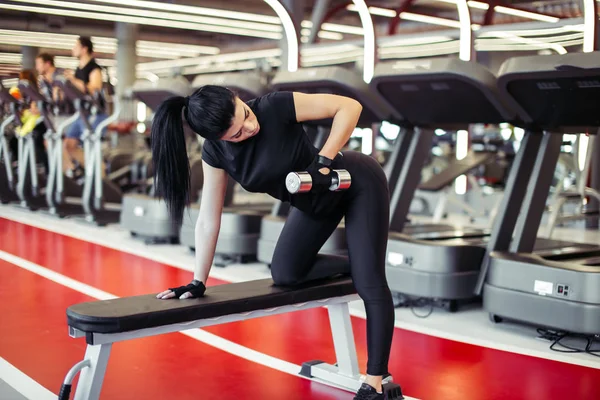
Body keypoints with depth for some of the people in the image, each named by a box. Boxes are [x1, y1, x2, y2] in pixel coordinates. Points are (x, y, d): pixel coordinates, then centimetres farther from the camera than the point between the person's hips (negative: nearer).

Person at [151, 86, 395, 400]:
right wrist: (198, 282, -11)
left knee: (369, 283, -9)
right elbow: (208, 220, -12)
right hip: (315, 201, 6)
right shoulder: (215, 152, -17)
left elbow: (350, 106, -28)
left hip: (357, 183, -6)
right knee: (285, 274, 0)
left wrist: (324, 161, -35)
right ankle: (356, 267, 18)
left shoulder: (275, 107, -31)